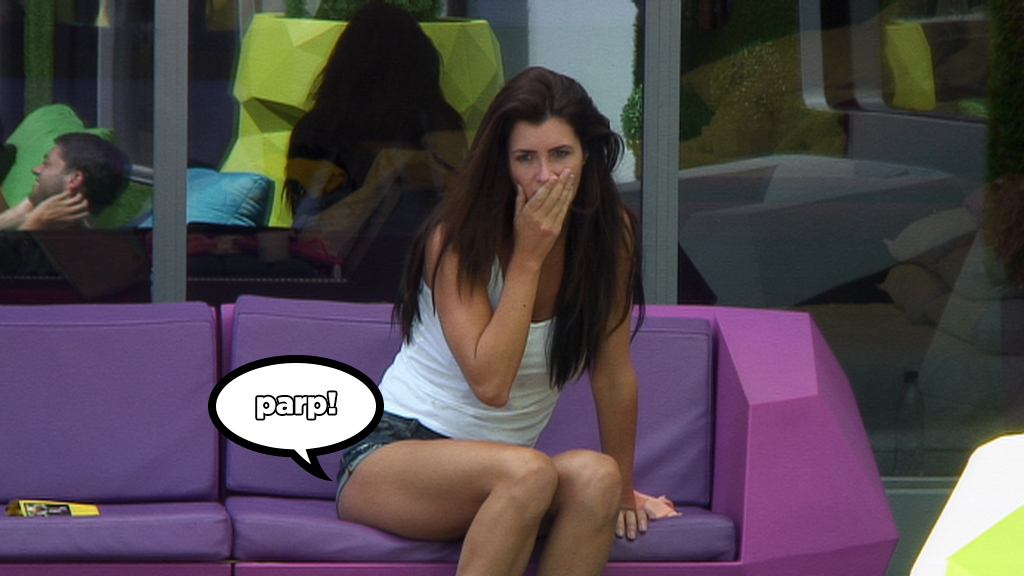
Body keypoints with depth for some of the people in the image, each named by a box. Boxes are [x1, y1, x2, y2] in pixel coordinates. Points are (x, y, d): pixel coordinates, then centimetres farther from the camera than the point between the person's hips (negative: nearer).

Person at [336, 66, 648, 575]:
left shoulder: (609, 233, -3)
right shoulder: (460, 238, -15)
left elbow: (614, 375, 4)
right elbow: (490, 383, -24)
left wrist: (621, 489, 8)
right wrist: (529, 256, -22)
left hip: (495, 474, 4)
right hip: (389, 454, -4)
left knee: (594, 476, -30)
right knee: (527, 472, -36)